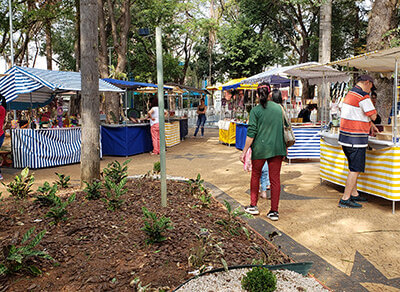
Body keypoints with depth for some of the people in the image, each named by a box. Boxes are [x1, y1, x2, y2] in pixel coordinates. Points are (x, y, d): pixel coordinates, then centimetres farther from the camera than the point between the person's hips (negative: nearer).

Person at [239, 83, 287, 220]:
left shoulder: (255, 110, -7)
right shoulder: (279, 108, 4)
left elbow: (251, 133, -11)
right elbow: (285, 128, 9)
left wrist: (244, 151, -5)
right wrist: (285, 146, 21)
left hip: (260, 148, -2)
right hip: (277, 148, 3)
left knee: (255, 176, 16)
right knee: (275, 179, 7)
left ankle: (253, 206, 23)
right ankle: (274, 211, 10)